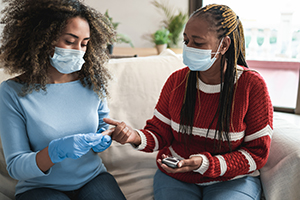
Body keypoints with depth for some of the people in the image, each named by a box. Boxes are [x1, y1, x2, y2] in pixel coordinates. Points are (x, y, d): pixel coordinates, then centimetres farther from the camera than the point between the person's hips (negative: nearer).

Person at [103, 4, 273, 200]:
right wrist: (136, 137, -21)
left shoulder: (252, 85, -11)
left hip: (232, 179, -2)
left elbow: (257, 153, -9)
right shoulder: (177, 80, -2)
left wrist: (205, 164, -22)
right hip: (175, 175, 2)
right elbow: (160, 133, 3)